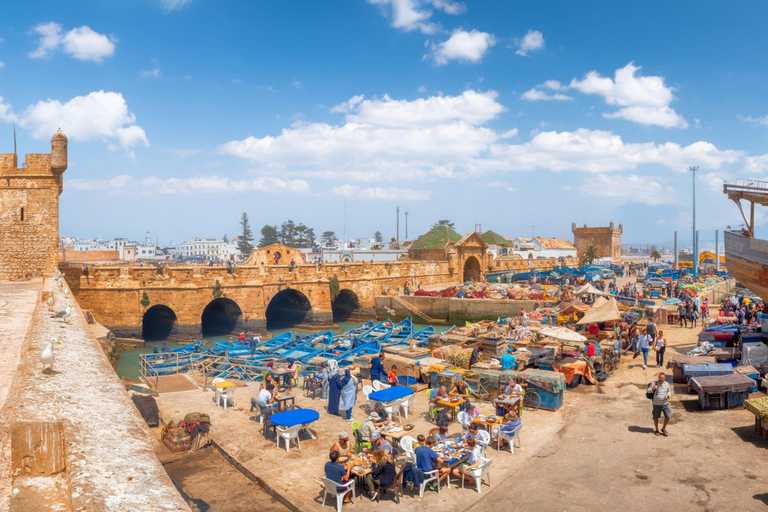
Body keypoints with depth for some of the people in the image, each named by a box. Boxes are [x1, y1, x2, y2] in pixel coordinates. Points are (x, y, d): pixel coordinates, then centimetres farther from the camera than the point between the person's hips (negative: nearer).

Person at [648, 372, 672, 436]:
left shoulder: (667, 384, 0)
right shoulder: (654, 383, -9)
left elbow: (669, 391, 15)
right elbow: (648, 390, -3)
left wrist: (667, 395, -6)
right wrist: (653, 388, -23)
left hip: (665, 403, 2)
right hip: (657, 404, -2)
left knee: (668, 416, 1)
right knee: (656, 417, 7)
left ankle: (663, 428, 25)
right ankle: (657, 430, 27)